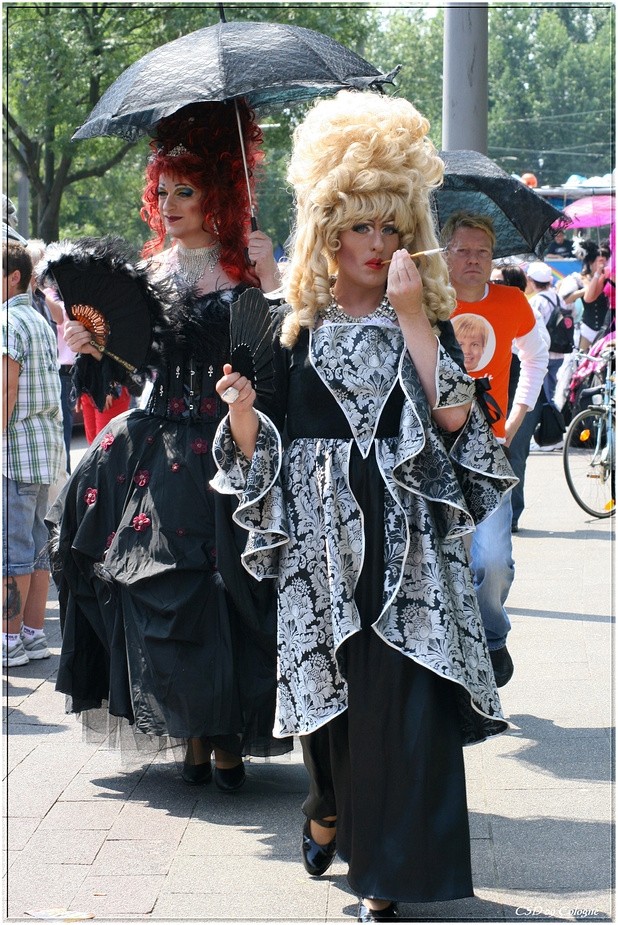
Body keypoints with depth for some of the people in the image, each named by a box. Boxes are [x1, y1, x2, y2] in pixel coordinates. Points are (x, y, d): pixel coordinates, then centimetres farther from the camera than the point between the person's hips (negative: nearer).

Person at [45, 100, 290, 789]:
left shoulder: (246, 270, -2)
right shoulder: (150, 272, 11)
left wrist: (269, 281, -23)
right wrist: (91, 345, -4)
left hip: (229, 447, -4)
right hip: (160, 446, 4)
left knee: (223, 589, -5)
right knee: (163, 589, 0)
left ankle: (228, 735, 7)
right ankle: (192, 731, 10)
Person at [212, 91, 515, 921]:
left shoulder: (427, 320, 4)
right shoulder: (297, 331, 6)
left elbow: (452, 415, -14)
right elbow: (260, 450, 7)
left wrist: (412, 317, -15)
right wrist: (243, 408, -14)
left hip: (410, 545, -1)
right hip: (322, 539, 1)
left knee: (403, 693, -5)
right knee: (327, 685, 5)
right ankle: (331, 808, 35)